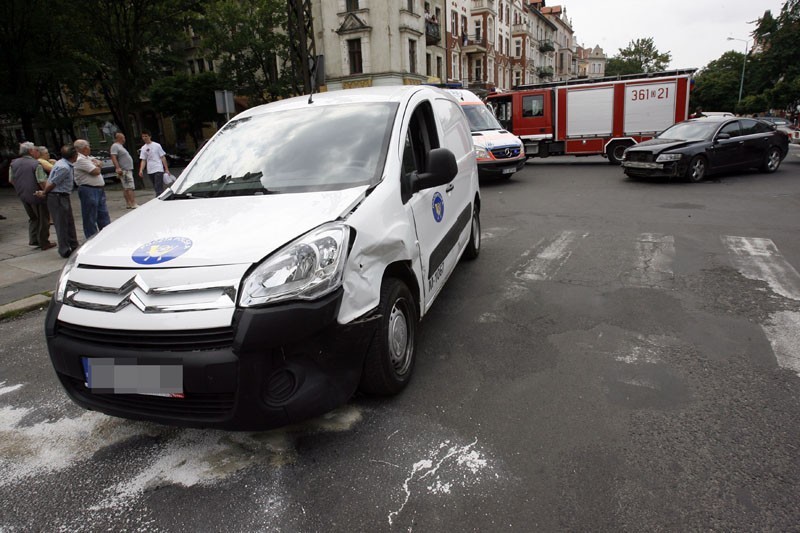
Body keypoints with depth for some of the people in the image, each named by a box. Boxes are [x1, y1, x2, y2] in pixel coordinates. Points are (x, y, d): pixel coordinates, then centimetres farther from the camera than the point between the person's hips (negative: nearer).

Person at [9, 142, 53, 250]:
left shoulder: (14, 163, 4)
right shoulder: (36, 164, -17)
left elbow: (11, 180, 11)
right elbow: (42, 181, -22)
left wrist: (21, 189, 23)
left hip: (23, 196, 7)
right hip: (37, 196, -6)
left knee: (33, 218, 23)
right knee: (43, 219, 6)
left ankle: (33, 240, 22)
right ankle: (44, 243, 10)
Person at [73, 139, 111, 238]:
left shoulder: (86, 158, 15)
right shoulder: (80, 159, -15)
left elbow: (100, 163, 16)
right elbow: (96, 171, -19)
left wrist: (96, 164, -7)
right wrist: (96, 165, 3)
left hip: (99, 189, 10)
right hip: (89, 190, -10)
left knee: (103, 214, 14)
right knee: (90, 218, -2)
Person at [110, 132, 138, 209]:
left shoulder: (120, 146, 21)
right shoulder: (115, 146, -10)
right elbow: (113, 157, -20)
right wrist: (118, 168, -29)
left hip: (128, 170, 10)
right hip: (124, 171, -10)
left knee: (126, 188, 11)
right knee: (130, 188, -14)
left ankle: (128, 204, 14)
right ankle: (133, 204, -18)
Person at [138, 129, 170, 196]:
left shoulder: (156, 145, 1)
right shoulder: (143, 148, 11)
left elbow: (163, 157, 1)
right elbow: (143, 160, 10)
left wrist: (166, 169, -4)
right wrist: (141, 170, -6)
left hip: (158, 169, -5)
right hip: (150, 171, 5)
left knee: (158, 188, -13)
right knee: (156, 188, 10)